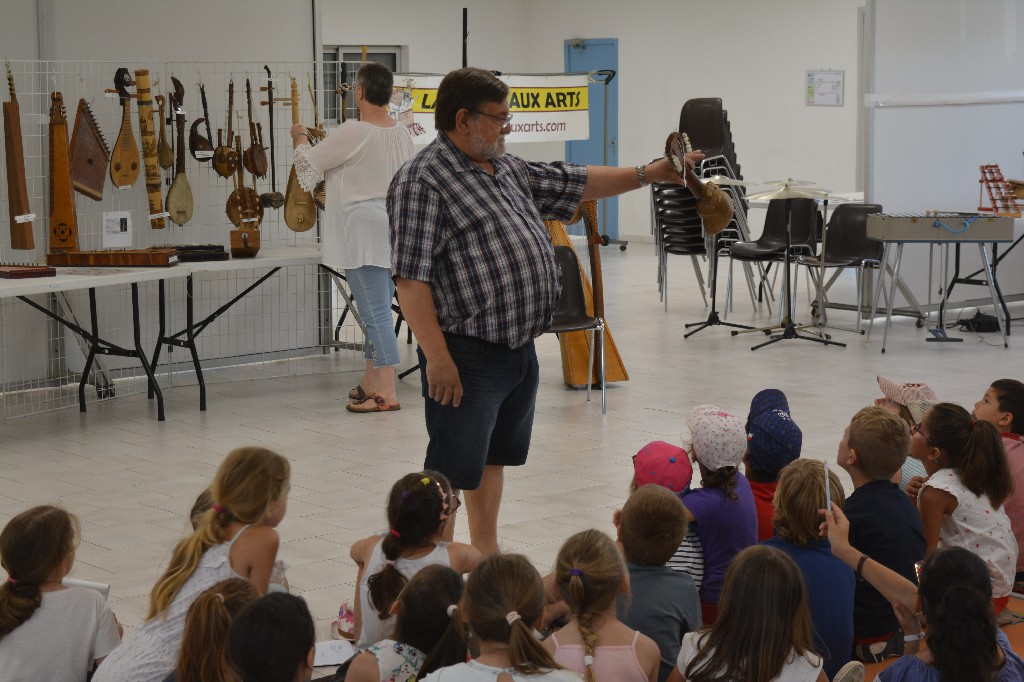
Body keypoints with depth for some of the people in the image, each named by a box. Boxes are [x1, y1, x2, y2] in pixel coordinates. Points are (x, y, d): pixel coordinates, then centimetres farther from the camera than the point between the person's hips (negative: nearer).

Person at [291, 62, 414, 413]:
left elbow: (309, 166, -7)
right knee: (377, 310, 16)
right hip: (394, 233, 8)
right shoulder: (403, 134, 7)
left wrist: (301, 139, 15)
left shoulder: (354, 133, -16)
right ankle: (370, 383, 24)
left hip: (364, 235, -8)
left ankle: (387, 393, -7)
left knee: (376, 314, -7)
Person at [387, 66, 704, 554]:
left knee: (493, 459, 20)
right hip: (467, 356, -9)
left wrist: (650, 174, 20)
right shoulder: (423, 181, -15)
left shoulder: (507, 169, 13)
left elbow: (576, 183, 25)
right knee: (451, 472, -5)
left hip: (519, 349, 9)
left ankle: (486, 555, 32)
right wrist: (437, 357, -24)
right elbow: (410, 279, -20)